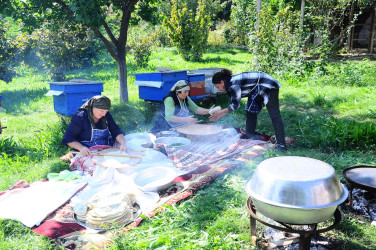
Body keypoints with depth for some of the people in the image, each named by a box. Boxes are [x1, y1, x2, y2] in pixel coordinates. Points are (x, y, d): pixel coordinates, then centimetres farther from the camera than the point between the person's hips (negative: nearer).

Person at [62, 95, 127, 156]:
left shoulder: (106, 116, 7)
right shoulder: (80, 117, -8)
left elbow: (116, 131, 3)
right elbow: (68, 138, -8)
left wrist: (122, 144, -17)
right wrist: (81, 147, -26)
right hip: (86, 154, -4)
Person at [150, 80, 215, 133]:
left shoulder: (186, 98, 6)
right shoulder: (169, 99, -19)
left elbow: (196, 109, 8)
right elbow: (169, 117, -29)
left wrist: (209, 111, -8)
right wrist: (186, 119, -38)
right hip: (165, 130, -7)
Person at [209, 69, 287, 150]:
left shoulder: (234, 84, -21)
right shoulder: (232, 82, 9)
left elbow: (235, 105, -18)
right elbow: (234, 104, 13)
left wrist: (220, 112, -7)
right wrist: (220, 115, 13)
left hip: (269, 87, -10)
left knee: (274, 115, -13)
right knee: (251, 111, 13)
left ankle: (281, 145, -15)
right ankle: (250, 135, 25)